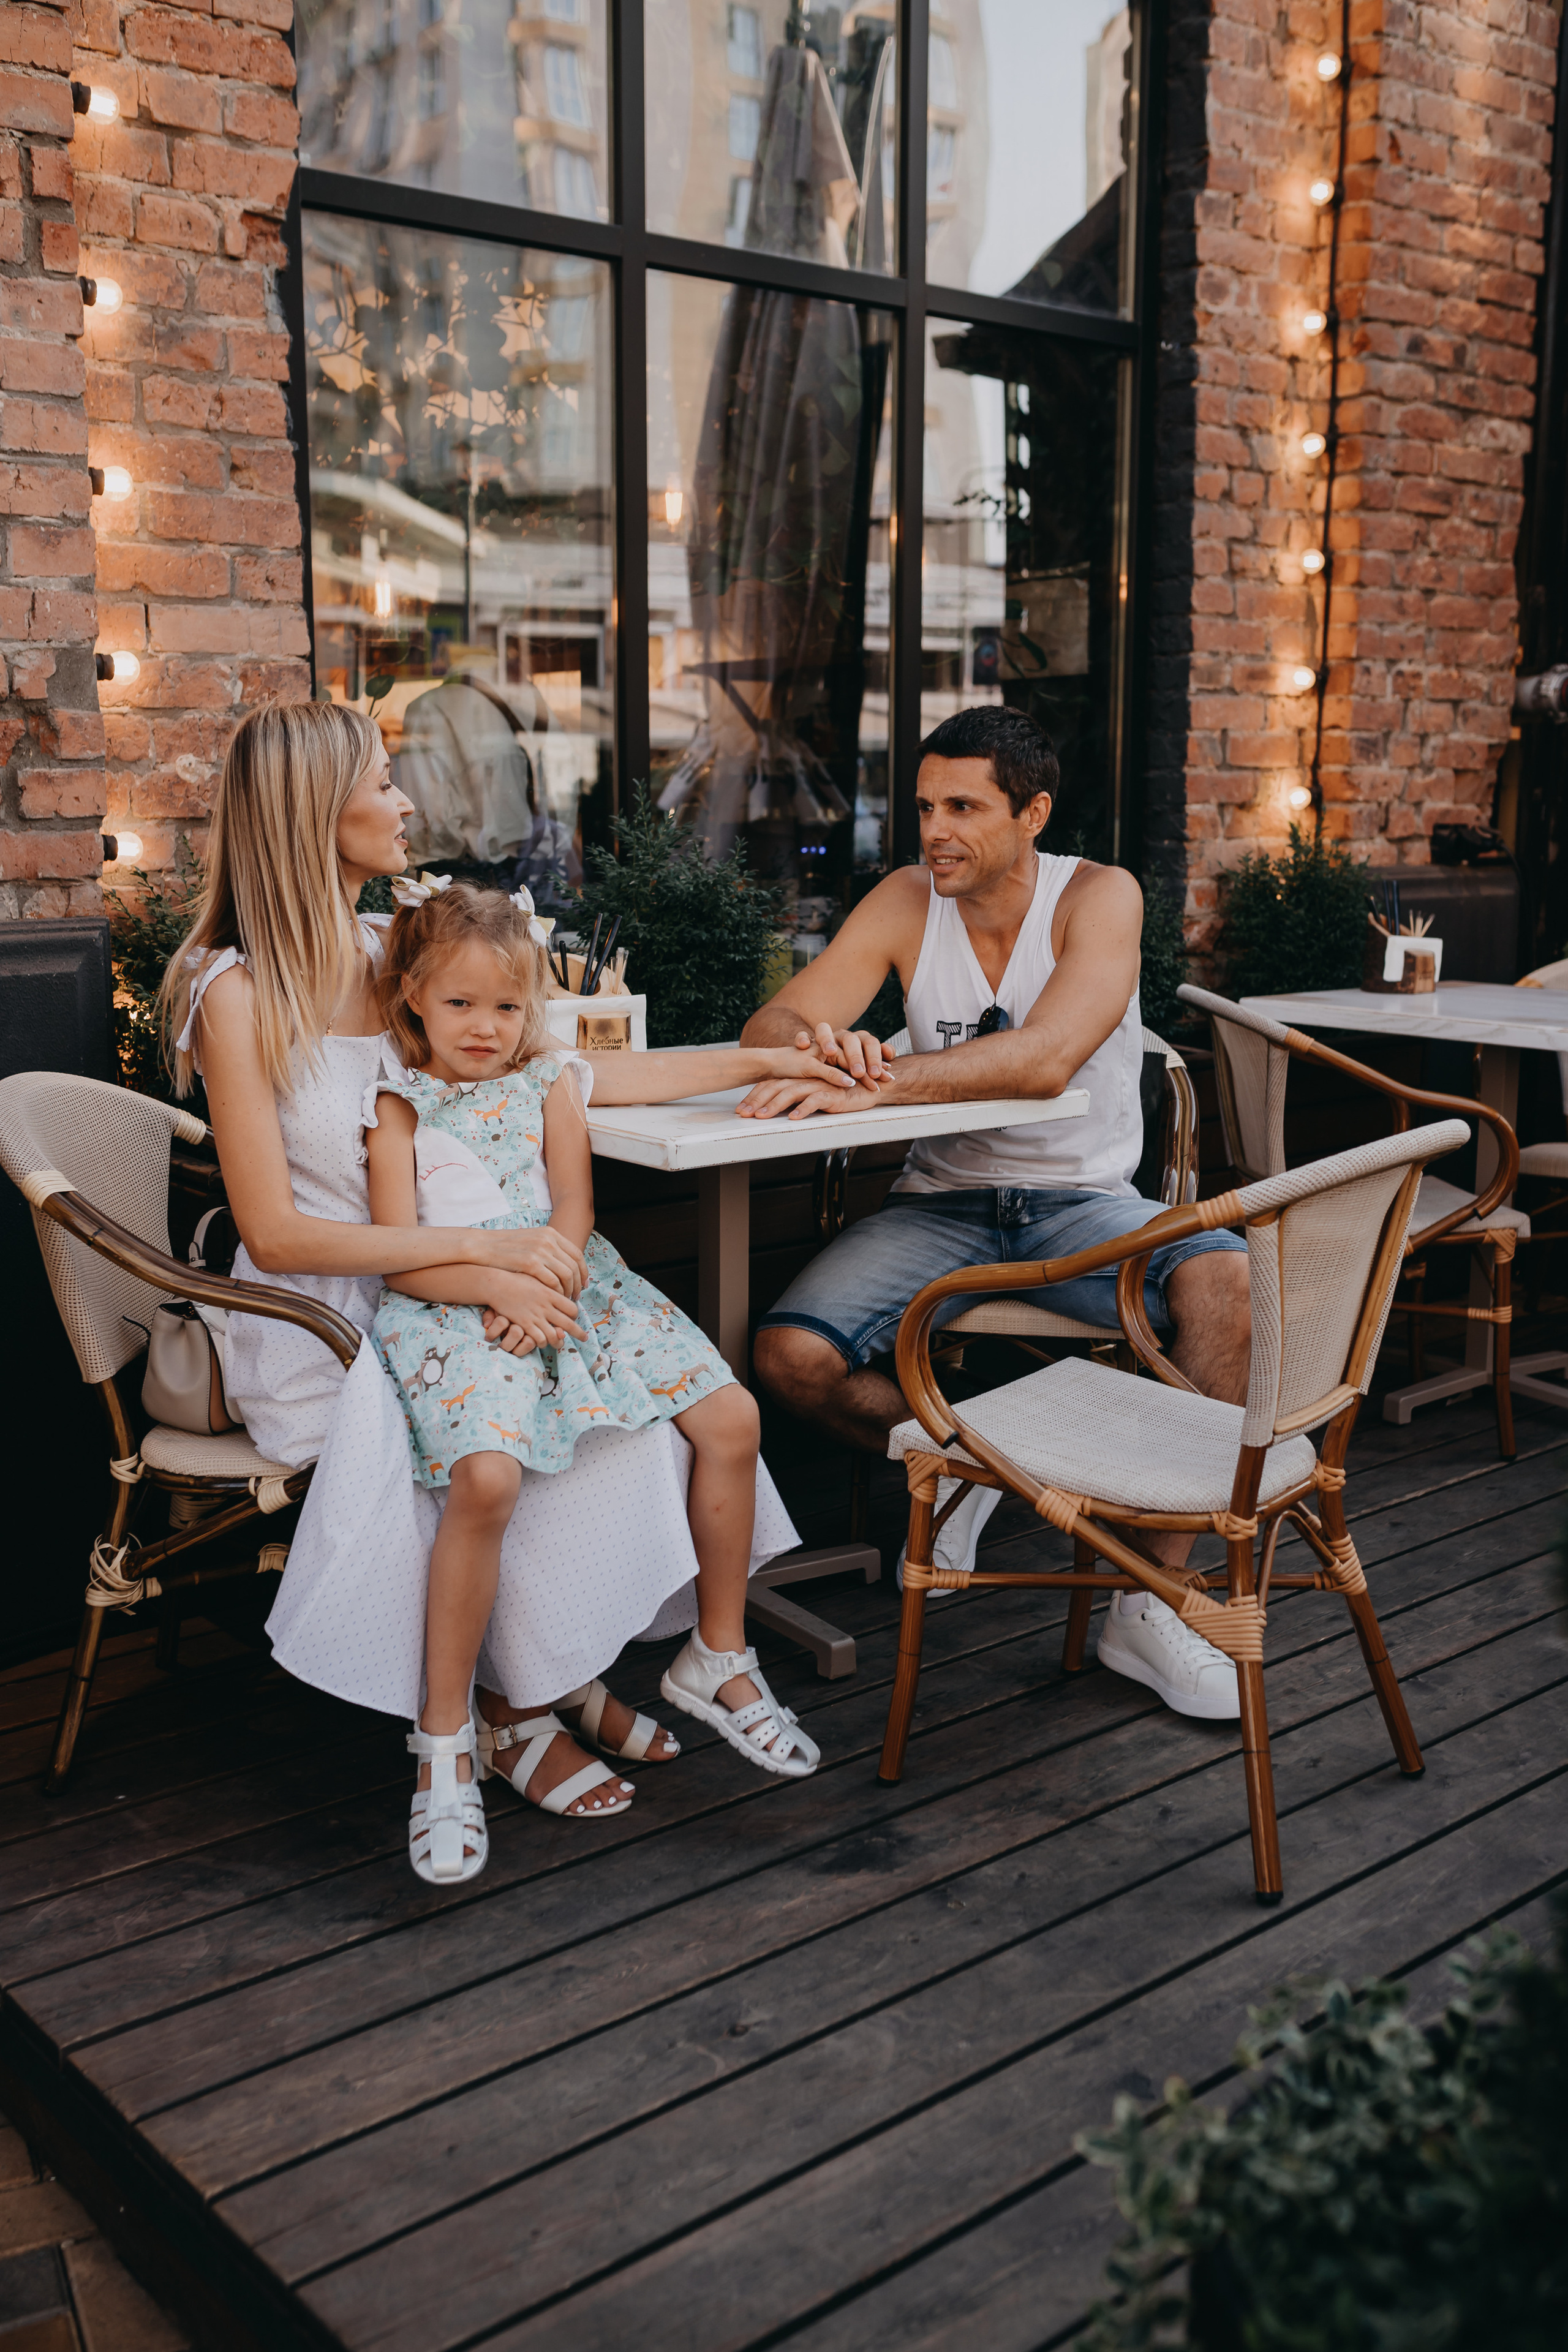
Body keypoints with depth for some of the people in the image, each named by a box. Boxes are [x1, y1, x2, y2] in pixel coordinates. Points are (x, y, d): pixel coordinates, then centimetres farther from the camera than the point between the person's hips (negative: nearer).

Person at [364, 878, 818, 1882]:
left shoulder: (549, 1080, 15)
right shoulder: (400, 1107, 6)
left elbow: (574, 1208, 6)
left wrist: (538, 1285, -14)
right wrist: (502, 1284, -17)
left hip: (569, 1286, 4)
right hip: (448, 1309, -4)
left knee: (733, 1417, -10)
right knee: (486, 1477, -33)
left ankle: (719, 1659, 9)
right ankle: (446, 1735, -15)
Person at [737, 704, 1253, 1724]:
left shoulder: (1100, 897, -10)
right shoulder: (908, 902, 0)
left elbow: (1044, 1060, -28)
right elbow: (770, 1027, -5)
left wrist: (876, 1083, -37)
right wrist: (822, 1042, -30)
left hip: (1083, 1200, -2)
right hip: (944, 1202, 2)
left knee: (1232, 1278, -32)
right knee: (792, 1357, -22)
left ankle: (1153, 1601, -20)